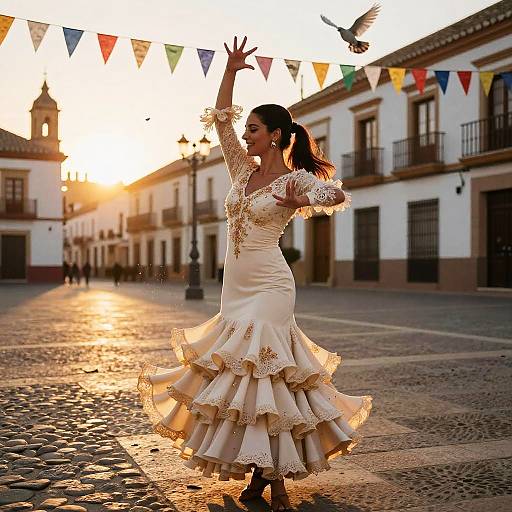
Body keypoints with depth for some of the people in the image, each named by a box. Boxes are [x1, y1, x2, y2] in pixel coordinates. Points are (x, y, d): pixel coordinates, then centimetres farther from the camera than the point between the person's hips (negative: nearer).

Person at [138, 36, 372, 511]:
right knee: (238, 370, 7)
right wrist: (231, 70, 11)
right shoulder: (244, 169, 12)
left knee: (264, 372, -10)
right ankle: (260, 469, 18)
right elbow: (220, 120, 16)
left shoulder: (294, 178, -5)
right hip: (234, 285, 7)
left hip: (267, 288, -7)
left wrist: (295, 200, -20)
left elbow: (338, 194, -18)